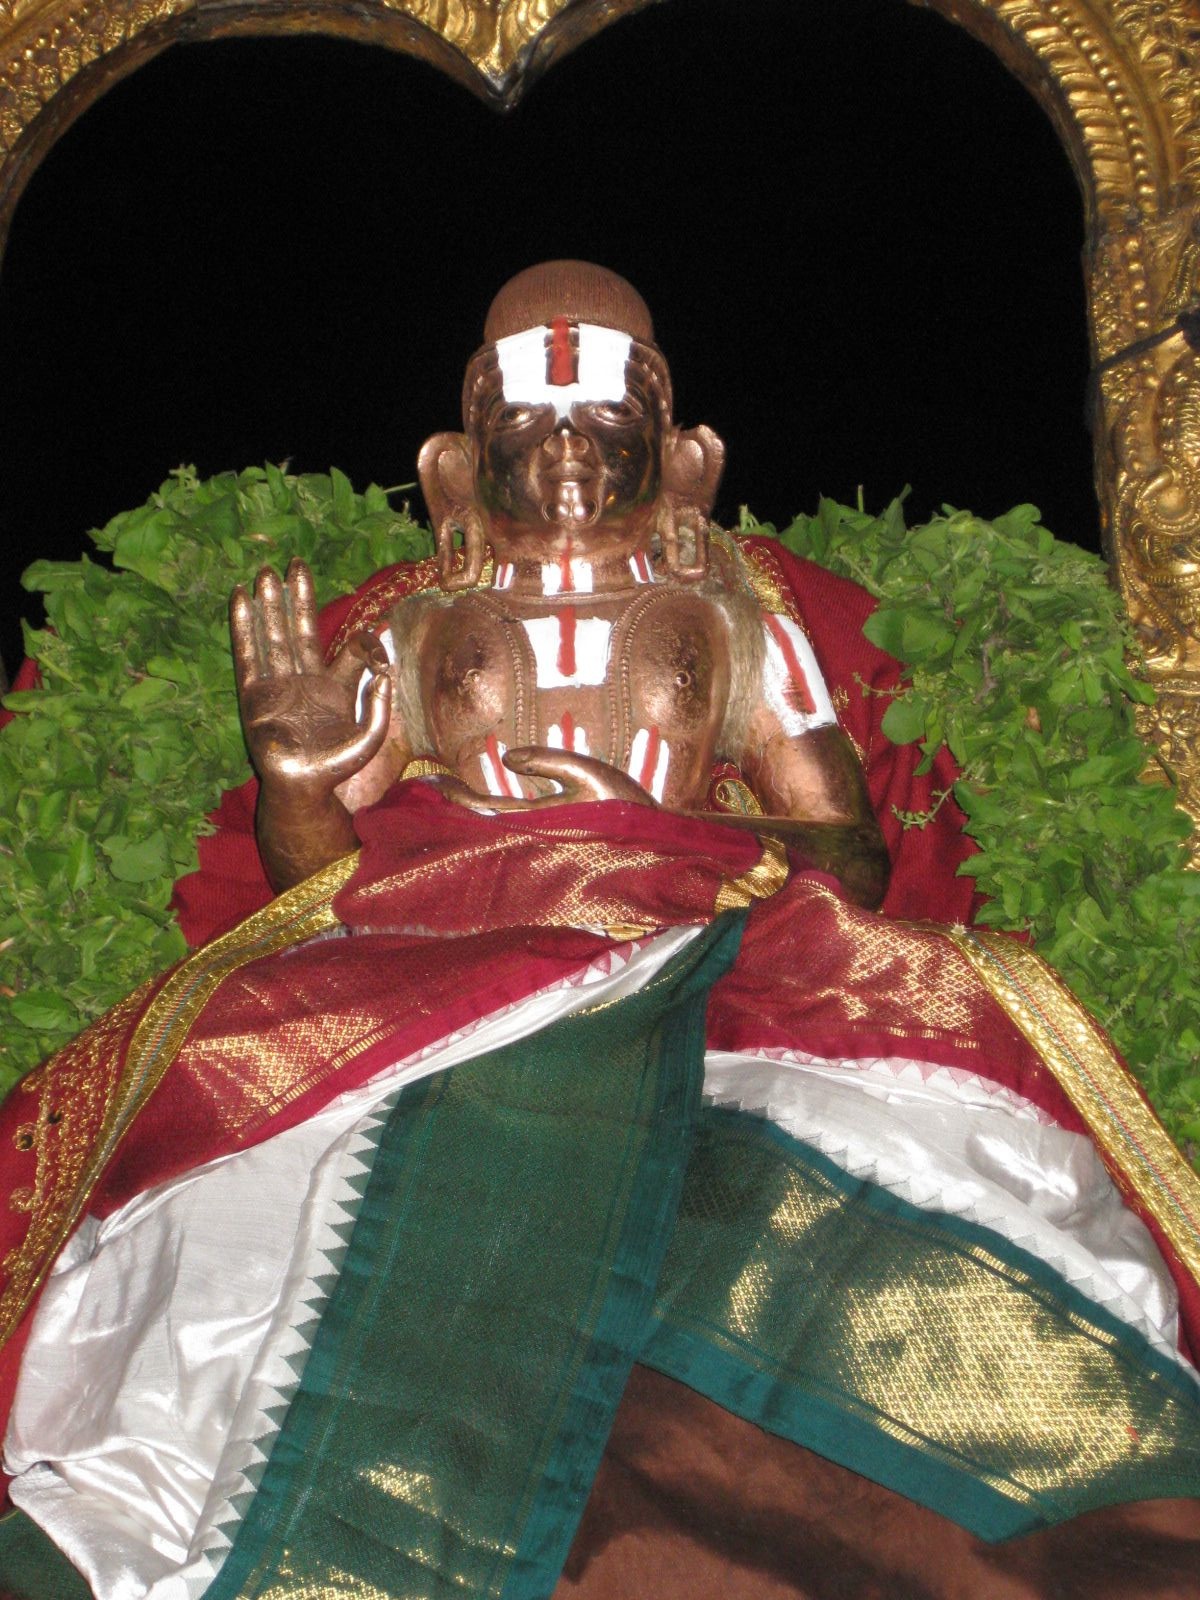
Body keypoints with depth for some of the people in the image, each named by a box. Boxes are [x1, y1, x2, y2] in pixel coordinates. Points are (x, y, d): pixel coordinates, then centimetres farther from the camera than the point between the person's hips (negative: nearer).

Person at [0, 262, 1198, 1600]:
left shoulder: (737, 614, 22)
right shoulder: (413, 627, 24)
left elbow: (858, 857, 12)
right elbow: (312, 874, 17)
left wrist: (661, 824, -4)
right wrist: (298, 769, -5)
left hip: (714, 953, 0)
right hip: (437, 958, 1)